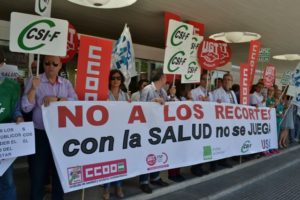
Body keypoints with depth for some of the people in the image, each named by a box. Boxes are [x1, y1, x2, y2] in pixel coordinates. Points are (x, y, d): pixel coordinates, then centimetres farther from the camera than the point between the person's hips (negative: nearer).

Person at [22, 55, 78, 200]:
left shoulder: (66, 83, 7)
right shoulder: (34, 81, 1)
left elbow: (75, 102, -6)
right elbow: (26, 107, -6)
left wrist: (56, 99, -17)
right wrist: (33, 88, -18)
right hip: (40, 133, -2)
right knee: (37, 172, 6)